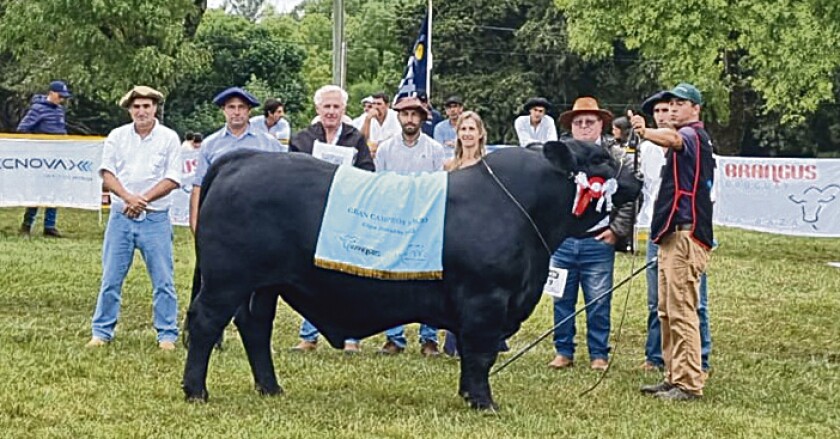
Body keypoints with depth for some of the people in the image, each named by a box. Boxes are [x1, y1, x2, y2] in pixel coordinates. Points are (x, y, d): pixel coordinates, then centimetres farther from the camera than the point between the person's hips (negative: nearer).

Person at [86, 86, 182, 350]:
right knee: (111, 278, 5)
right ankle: (102, 331, 13)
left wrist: (144, 199, -14)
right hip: (121, 216, 2)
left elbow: (172, 179, -4)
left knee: (163, 280, 1)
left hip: (155, 218, -2)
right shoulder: (117, 136, 6)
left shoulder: (169, 138, 1)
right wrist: (128, 197, -16)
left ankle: (167, 334, 9)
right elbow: (107, 173, 1)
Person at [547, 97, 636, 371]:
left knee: (598, 302, 1)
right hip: (562, 240, 3)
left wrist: (618, 230, -4)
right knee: (562, 299, 7)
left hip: (598, 242, -2)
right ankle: (564, 351, 17)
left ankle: (599, 354, 11)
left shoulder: (616, 158, 2)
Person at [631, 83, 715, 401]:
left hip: (685, 235, -11)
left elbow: (672, 139, -34)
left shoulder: (693, 134, -9)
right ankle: (674, 377, 19)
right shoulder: (688, 140, 23)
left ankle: (689, 383, -10)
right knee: (667, 313, 13)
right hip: (671, 235, 11)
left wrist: (646, 132, -53)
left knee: (681, 312, -12)